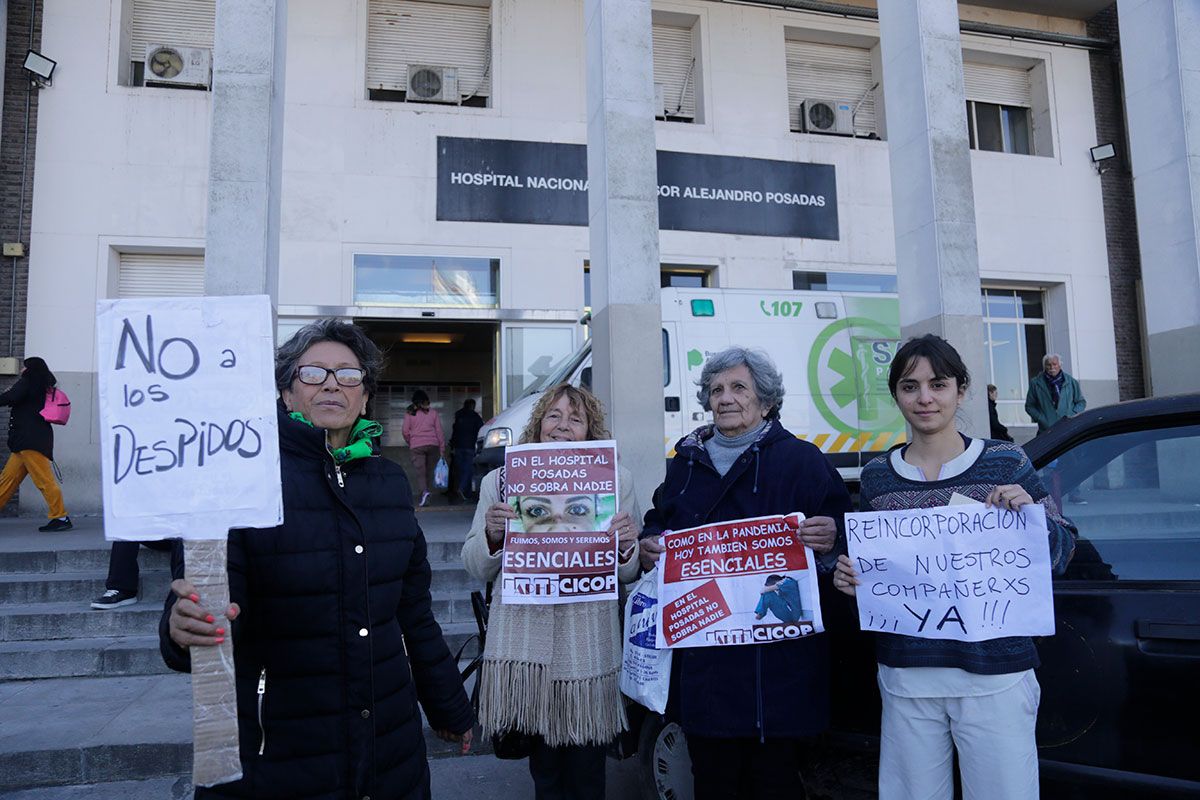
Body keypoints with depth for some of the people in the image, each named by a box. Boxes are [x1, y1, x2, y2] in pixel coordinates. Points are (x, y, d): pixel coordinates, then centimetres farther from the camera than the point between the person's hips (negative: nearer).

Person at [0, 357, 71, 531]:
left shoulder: (28, 382, -2)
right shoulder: (42, 386, 23)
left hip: (31, 439, -10)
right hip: (27, 440, 10)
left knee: (43, 479, -12)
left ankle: (60, 517, -14)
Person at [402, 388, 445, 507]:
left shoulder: (409, 414, 3)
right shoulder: (433, 413, 6)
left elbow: (405, 431, 2)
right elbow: (439, 431, 5)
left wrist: (409, 442, 20)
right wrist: (442, 449, 9)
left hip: (416, 446, -2)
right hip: (433, 444, 2)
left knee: (420, 471, -3)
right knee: (429, 471, 12)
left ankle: (424, 492, -26)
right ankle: (426, 496, 18)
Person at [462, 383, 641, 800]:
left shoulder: (616, 479, 4)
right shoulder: (500, 480, 5)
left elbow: (628, 573, 9)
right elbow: (478, 569, 7)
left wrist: (626, 544, -13)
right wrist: (492, 534, -13)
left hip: (588, 638, 0)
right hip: (523, 634, 1)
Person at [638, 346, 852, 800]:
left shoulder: (802, 461, 0)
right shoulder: (685, 463, 13)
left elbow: (844, 536, -4)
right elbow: (657, 522, 23)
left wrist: (828, 542, -25)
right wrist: (648, 546, 2)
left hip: (777, 662, -4)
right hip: (702, 660, 4)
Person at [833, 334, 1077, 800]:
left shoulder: (1005, 464, -2)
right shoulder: (877, 477, 4)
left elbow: (1061, 555, 2)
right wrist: (848, 578, -5)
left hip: (994, 676, -2)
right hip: (905, 677, 2)